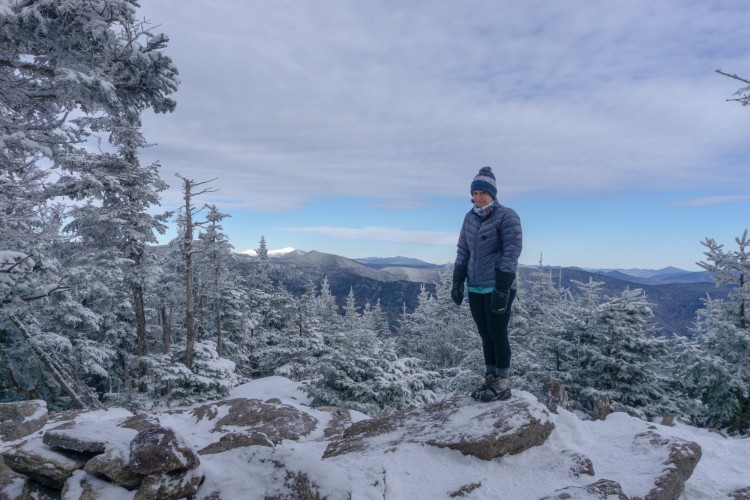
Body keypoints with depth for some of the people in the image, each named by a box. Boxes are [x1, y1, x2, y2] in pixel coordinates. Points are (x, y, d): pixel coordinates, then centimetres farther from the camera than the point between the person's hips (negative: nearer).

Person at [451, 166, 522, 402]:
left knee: (497, 334, 1)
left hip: (497, 288, -6)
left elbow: (511, 253, -13)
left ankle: (502, 385, 13)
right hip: (475, 288, 6)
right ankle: (490, 379, 24)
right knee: (485, 335, 12)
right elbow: (463, 251, 15)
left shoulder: (506, 215, -8)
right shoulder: (470, 217, 10)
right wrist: (457, 281, 10)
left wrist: (502, 289, -19)